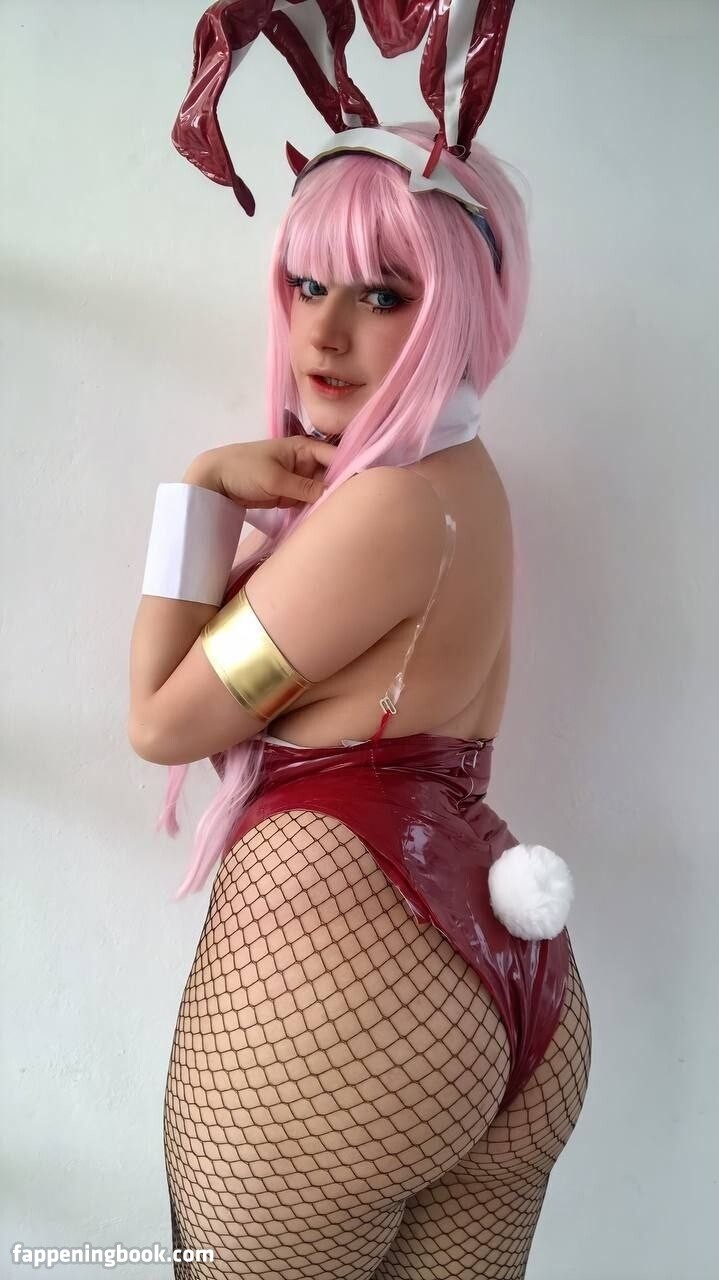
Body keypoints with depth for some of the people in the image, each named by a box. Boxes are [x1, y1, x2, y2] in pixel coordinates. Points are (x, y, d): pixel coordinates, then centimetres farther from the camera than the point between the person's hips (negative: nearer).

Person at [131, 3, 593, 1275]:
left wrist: (199, 489, -5)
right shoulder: (464, 478, 11)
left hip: (328, 980, -8)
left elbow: (170, 724, -10)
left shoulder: (387, 502, -17)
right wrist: (250, 495, 1)